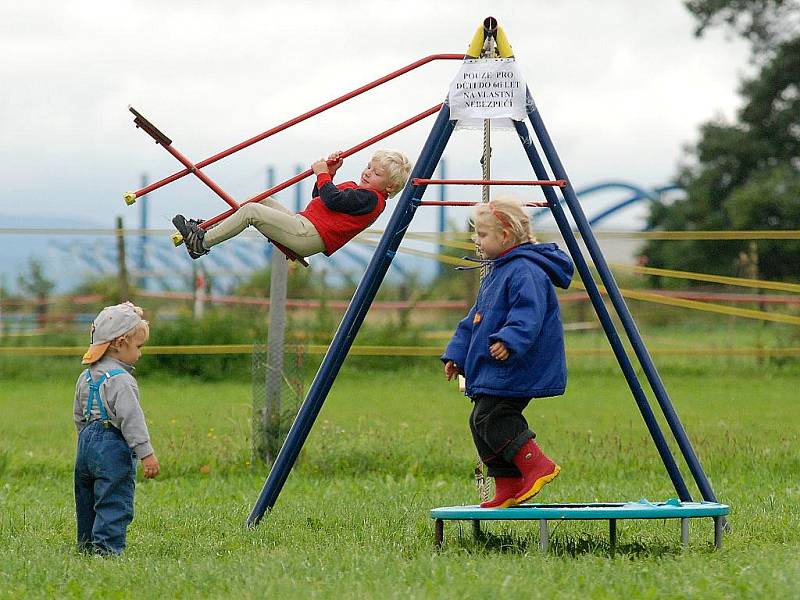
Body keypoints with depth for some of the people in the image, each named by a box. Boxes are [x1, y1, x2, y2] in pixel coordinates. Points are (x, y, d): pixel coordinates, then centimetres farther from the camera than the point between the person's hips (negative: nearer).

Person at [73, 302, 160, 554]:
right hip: (114, 450, -9)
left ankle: (87, 543, 27)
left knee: (88, 501, 18)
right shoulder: (120, 380, -17)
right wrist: (146, 454, -21)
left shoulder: (86, 377, 12)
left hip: (87, 443, 9)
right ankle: (107, 547, -14)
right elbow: (131, 419, -21)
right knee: (115, 505, -8)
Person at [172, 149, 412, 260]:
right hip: (302, 223, 11)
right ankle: (205, 232, 9)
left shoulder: (370, 199, -9)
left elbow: (332, 200, -20)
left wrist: (323, 174, -5)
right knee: (260, 202, 14)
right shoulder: (355, 188, 23)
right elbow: (319, 197, 31)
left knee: (251, 211, -15)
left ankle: (201, 243, -11)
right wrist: (329, 173, 16)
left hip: (309, 236, -11)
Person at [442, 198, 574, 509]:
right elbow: (474, 320, 25)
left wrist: (510, 340, -43)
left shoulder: (525, 271, -15)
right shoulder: (495, 271, 19)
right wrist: (456, 354, 21)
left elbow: (529, 314, -30)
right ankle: (507, 488, 12)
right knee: (481, 423, 9)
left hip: (512, 367, -11)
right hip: (490, 370, 11)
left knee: (491, 418, -18)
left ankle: (536, 465, -15)